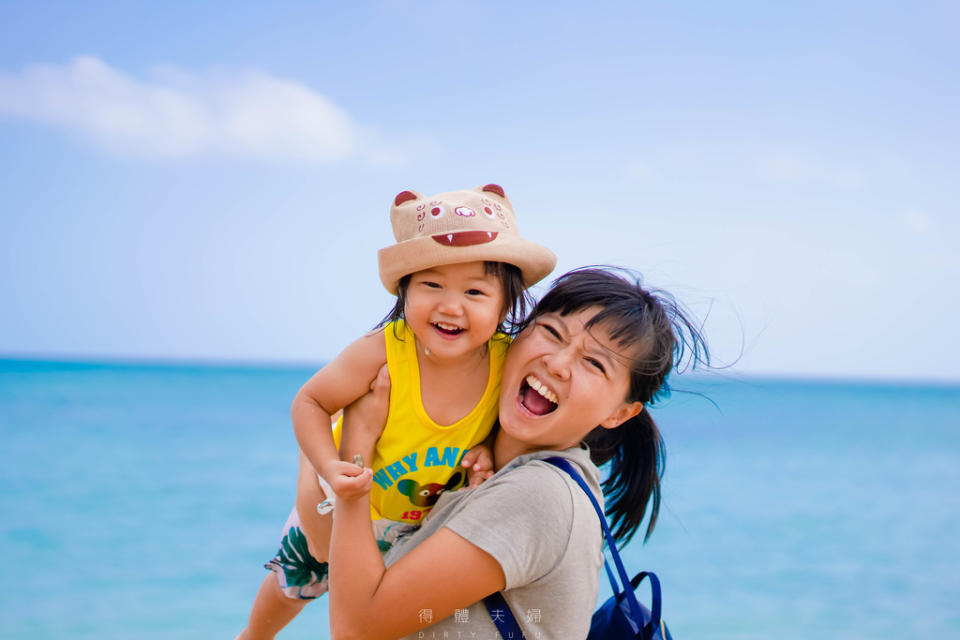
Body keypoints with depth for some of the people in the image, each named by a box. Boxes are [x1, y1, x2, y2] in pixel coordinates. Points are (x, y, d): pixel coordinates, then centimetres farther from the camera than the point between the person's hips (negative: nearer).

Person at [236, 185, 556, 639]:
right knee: (294, 584, 27)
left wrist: (492, 455, -29)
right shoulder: (380, 354, -39)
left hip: (429, 516, 1)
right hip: (343, 500, -1)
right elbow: (309, 402, -24)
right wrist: (330, 468, -38)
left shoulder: (510, 361, -31)